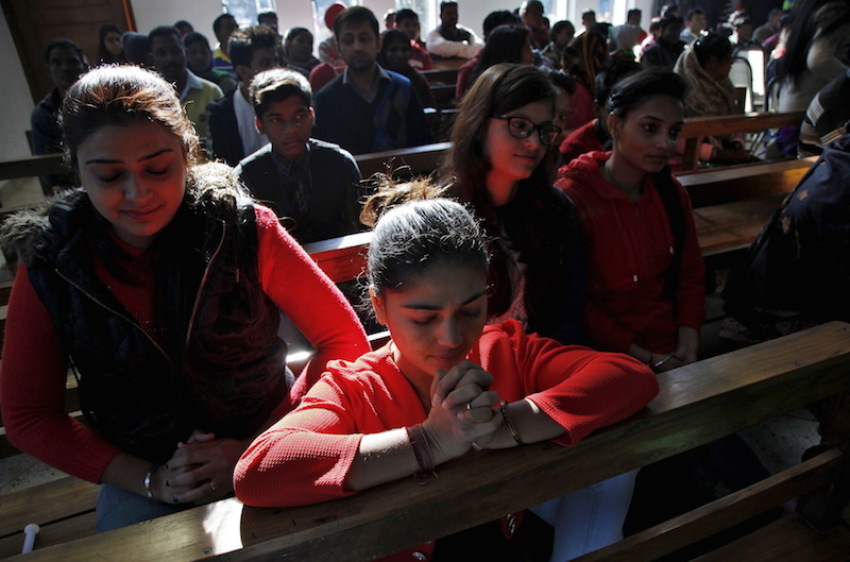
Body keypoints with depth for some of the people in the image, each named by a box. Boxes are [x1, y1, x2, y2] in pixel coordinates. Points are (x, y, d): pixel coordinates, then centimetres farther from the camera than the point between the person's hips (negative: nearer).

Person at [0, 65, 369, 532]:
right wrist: (148, 479, -11)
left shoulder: (244, 229, -13)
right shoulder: (50, 265, -7)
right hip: (141, 479, 2)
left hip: (269, 453, -1)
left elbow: (345, 341, -11)